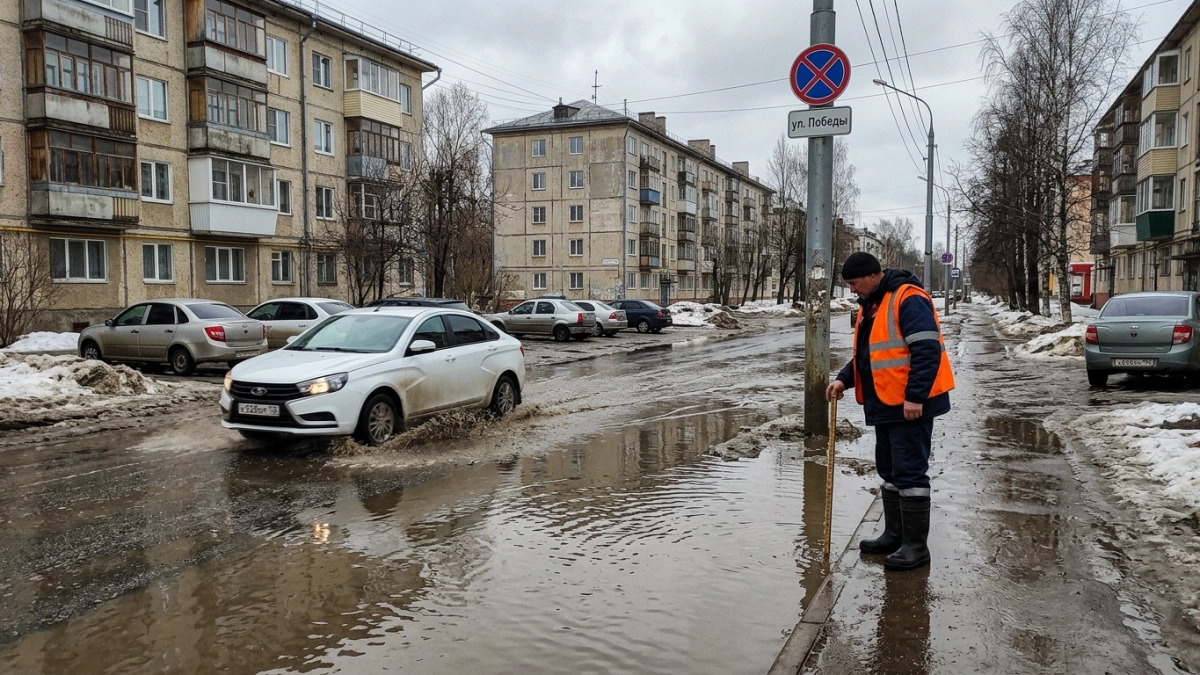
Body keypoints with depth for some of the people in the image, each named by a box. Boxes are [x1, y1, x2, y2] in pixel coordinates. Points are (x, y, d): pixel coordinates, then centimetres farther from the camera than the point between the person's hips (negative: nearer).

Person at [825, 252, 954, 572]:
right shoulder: (870, 305, 15)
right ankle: (894, 535, 27)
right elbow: (865, 354, 22)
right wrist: (844, 379, 8)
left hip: (910, 406, -10)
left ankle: (915, 545, 3)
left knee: (909, 472, -6)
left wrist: (915, 397, -25)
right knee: (889, 471, 16)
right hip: (885, 405, 10)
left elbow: (927, 351, -22)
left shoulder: (909, 300, -16)